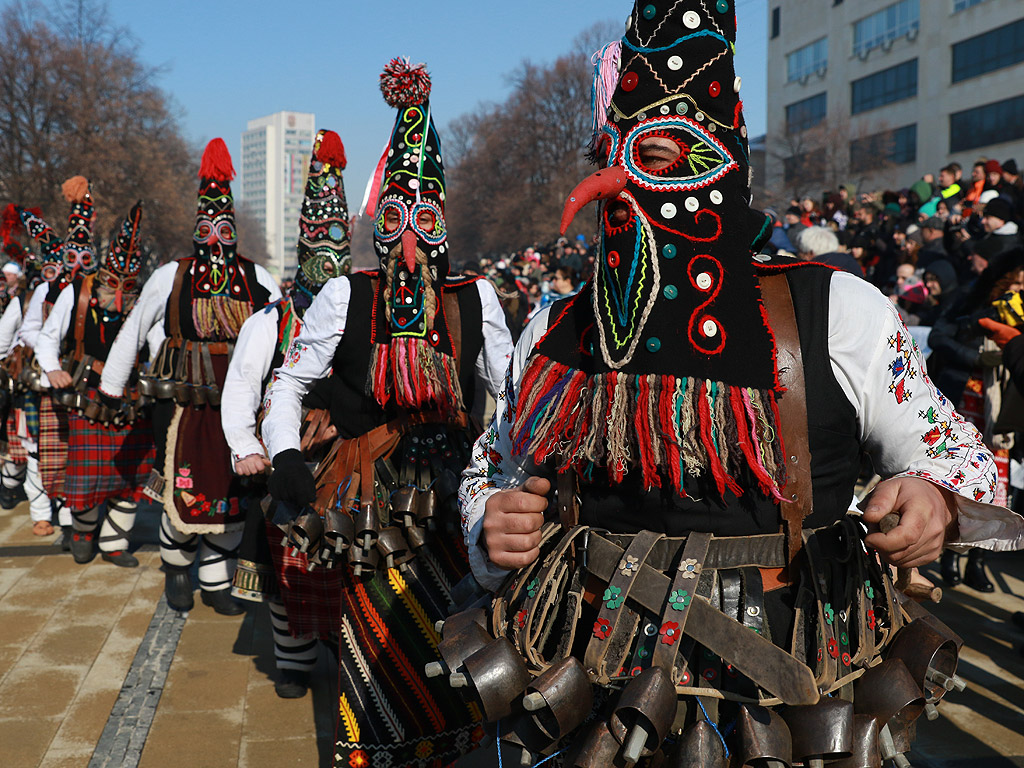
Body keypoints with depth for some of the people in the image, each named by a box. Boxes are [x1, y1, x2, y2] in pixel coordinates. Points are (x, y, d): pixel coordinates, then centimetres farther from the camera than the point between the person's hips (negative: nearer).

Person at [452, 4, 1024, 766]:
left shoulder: (838, 314, -9)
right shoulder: (556, 333, 1)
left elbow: (955, 452, 2)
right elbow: (489, 470, 15)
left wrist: (934, 500, -20)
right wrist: (492, 525, -6)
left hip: (783, 700, -2)